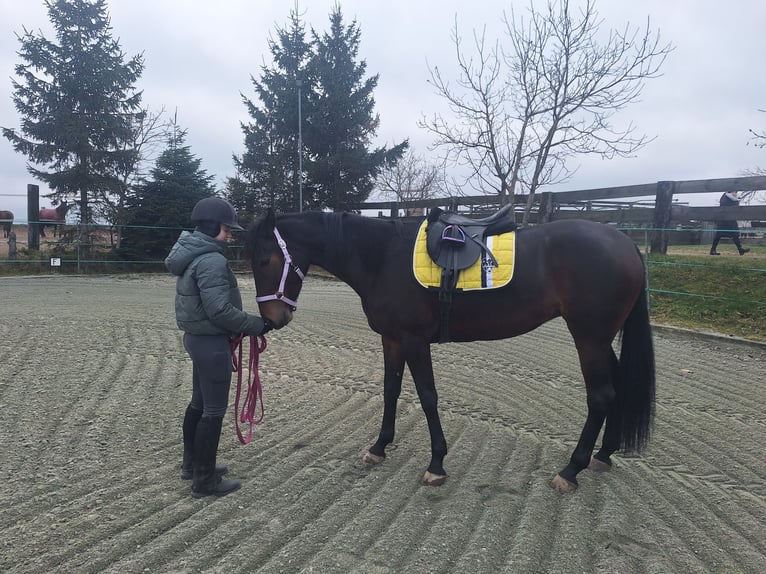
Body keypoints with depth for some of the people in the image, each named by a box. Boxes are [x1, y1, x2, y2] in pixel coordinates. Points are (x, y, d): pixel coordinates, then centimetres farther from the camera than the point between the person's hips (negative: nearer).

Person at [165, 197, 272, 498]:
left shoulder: (193, 254, 11)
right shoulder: (212, 261, -22)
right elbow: (220, 310, -27)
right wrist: (257, 325, -17)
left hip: (197, 337, 11)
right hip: (211, 342, -11)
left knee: (199, 403, 22)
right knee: (214, 411, 0)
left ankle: (192, 464, 37)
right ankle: (205, 481, 11)